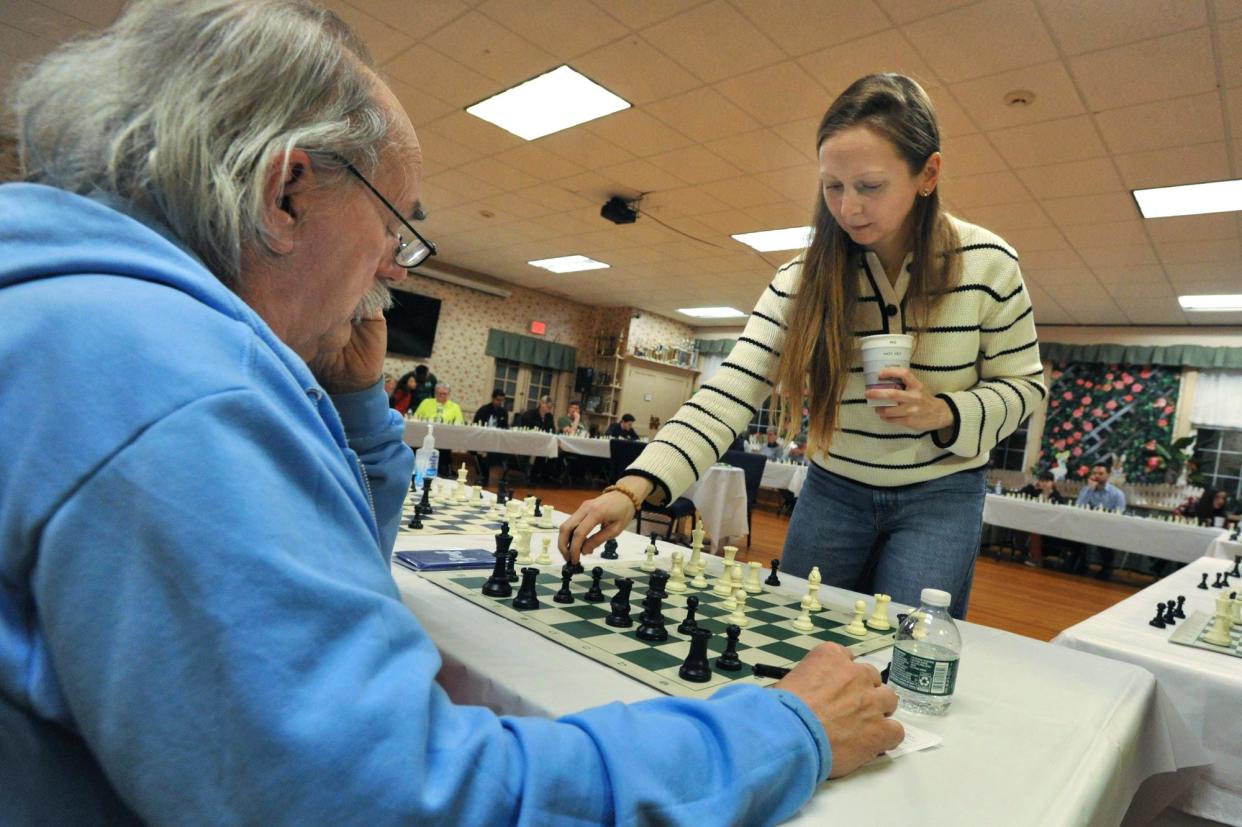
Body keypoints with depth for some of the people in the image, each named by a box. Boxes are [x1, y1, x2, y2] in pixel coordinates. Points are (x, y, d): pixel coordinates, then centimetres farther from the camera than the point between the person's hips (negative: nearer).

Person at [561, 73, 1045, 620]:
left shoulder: (986, 263, -11)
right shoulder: (807, 275, -11)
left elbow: (1022, 384, 1)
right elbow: (733, 390, -20)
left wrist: (945, 413, -22)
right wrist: (635, 487, -32)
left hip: (939, 497, -1)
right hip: (833, 491, 2)